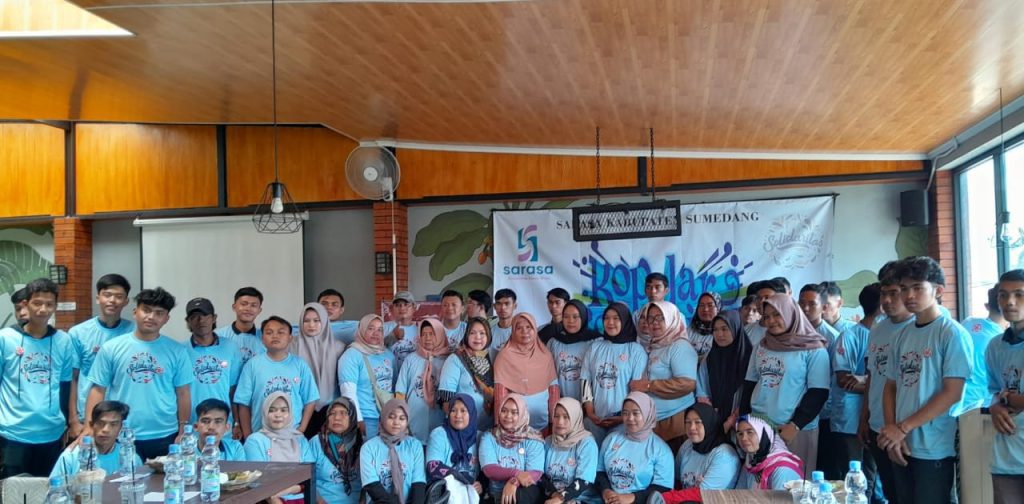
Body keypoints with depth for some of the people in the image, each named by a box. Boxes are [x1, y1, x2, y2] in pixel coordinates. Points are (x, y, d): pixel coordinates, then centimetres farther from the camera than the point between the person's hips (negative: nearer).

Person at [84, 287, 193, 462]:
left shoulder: (176, 351, 1)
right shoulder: (111, 348, 0)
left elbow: (183, 394, 3)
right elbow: (98, 390, 1)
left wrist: (183, 432, 0)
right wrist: (89, 428, -8)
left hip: (165, 437, 1)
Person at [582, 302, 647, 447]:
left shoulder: (636, 350, 0)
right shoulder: (595, 347, 10)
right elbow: (586, 381, 8)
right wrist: (590, 413, -2)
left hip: (623, 419, -3)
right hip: (595, 419, 3)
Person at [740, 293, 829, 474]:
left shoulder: (813, 349, -3)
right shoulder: (761, 347, 12)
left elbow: (818, 392, -7)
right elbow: (750, 385, 16)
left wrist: (795, 425, -12)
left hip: (796, 429, -4)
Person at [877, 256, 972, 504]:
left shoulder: (953, 333, -8)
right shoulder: (902, 335, 10)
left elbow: (952, 394, -14)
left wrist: (903, 428, -14)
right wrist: (892, 430, -4)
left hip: (935, 449, -6)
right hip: (901, 446, 6)